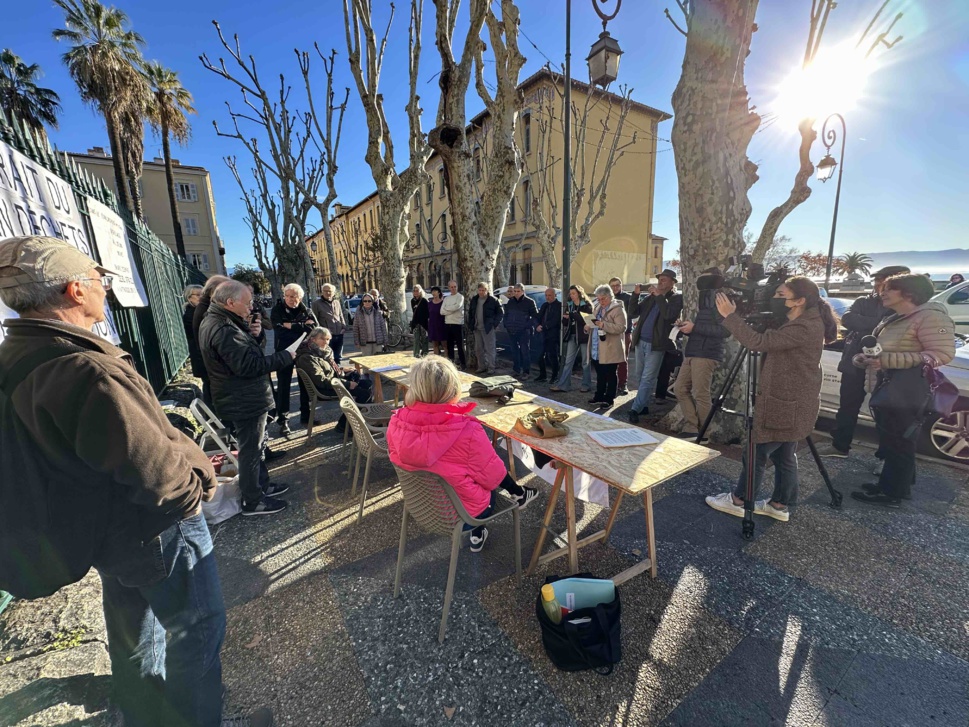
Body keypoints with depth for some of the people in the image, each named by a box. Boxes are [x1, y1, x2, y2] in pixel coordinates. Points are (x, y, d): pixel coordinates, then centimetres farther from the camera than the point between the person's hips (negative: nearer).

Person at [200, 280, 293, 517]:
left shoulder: (215, 321, 9)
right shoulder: (223, 329, -26)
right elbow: (248, 365, -30)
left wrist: (251, 334, -2)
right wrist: (284, 357, -21)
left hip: (242, 398, 11)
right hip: (245, 402, -11)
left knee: (255, 445, 23)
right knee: (250, 450, 3)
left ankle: (262, 485, 39)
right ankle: (253, 502, 17)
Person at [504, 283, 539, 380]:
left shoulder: (529, 302, -3)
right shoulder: (510, 301, 12)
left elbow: (535, 316, -3)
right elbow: (506, 314, 21)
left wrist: (529, 325, -13)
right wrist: (506, 325, 8)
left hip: (524, 331, -5)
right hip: (512, 331, 6)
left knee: (525, 351, -6)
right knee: (514, 351, 12)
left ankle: (525, 372, -1)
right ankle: (516, 370, 23)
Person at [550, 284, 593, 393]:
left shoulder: (587, 305, -4)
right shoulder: (569, 305, 12)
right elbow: (565, 323, 14)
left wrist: (572, 315, -22)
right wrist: (565, 318, -9)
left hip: (583, 336, -5)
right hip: (572, 336, 5)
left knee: (585, 362, 4)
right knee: (568, 361, 3)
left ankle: (586, 384, 15)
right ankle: (563, 384, 3)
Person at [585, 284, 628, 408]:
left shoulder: (618, 309, -9)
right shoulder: (598, 308, 16)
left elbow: (621, 328, -19)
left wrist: (603, 325, -28)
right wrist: (589, 327, 2)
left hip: (610, 350, -7)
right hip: (596, 350, 8)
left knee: (610, 375, 4)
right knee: (600, 374, 17)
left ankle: (609, 399, 13)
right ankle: (599, 396, 29)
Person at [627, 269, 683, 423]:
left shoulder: (677, 298, -2)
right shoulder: (651, 297, 14)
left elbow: (669, 315, -20)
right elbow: (633, 313, 9)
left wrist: (659, 296, -15)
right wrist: (636, 294, -3)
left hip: (656, 345, -6)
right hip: (640, 342, 6)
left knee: (647, 379, -6)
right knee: (643, 378, 13)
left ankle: (635, 409, -5)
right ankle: (644, 405, 23)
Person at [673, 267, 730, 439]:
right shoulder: (705, 299, 22)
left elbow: (725, 330, -17)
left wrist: (694, 327, -16)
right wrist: (686, 327, 6)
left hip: (706, 354, -10)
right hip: (692, 353, 10)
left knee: (701, 395, -5)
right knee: (680, 388, 8)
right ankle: (691, 428, 13)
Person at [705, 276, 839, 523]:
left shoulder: (804, 328, -22)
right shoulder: (803, 323, 10)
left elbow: (759, 342, -29)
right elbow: (771, 343, 14)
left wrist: (730, 315, -23)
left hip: (786, 405, -10)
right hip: (789, 403, 10)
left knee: (756, 452, 2)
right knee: (784, 455, 17)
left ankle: (739, 501, 15)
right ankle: (780, 504, 29)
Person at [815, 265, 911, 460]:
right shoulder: (864, 303, 6)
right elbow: (847, 319, -13)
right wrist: (879, 324, -21)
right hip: (855, 365, 3)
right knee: (847, 408, 13)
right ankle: (840, 446, 28)